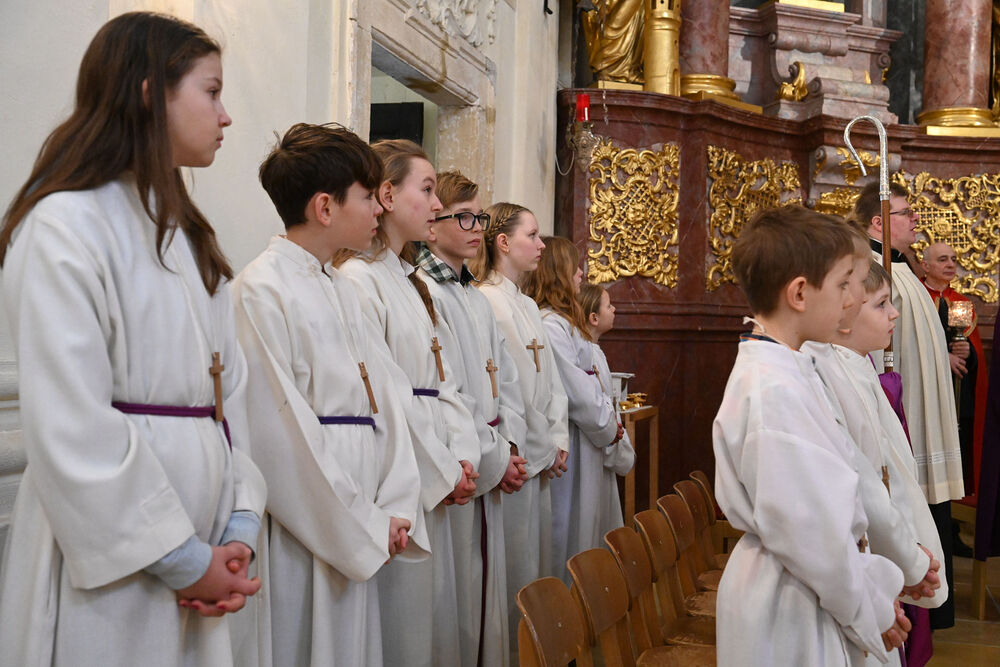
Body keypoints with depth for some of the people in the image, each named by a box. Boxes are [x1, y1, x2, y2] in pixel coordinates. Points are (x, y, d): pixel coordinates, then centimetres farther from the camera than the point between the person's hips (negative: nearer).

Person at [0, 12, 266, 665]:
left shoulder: (187, 232, 14)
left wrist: (240, 527, -3)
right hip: (111, 568, -7)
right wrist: (184, 561, -15)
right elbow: (71, 428, -19)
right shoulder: (65, 226, -12)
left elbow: (230, 388, 8)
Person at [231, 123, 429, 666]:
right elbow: (279, 432, -18)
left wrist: (394, 508, -4)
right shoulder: (262, 290, -13)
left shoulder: (341, 290, 13)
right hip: (304, 535, -8)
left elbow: (386, 394, 7)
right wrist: (363, 528, -12)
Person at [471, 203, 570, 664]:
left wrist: (558, 442, 3)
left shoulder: (527, 305, 14)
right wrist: (543, 451, -8)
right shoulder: (487, 303, -14)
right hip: (517, 460, -9)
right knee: (515, 573, 0)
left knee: (536, 559, 15)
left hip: (541, 457, 9)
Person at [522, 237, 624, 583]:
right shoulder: (550, 326, -19)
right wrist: (609, 429, -6)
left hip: (589, 443, 10)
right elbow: (578, 394, -20)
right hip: (571, 450, -10)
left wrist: (610, 424, 5)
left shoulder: (562, 321, 15)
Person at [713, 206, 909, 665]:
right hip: (789, 612, -9)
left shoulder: (779, 371, 6)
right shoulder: (775, 392, -25)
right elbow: (810, 532, -24)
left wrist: (874, 586, 8)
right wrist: (873, 608, -10)